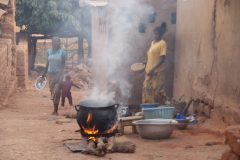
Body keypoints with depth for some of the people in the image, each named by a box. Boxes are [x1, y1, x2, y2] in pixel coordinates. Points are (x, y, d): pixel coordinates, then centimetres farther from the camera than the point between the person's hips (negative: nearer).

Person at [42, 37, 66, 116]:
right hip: (50, 74, 3)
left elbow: (63, 64, -5)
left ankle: (56, 110, -4)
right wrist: (44, 73, 13)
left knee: (56, 91, -10)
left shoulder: (62, 52, -5)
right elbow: (48, 63, 12)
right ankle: (55, 109, 17)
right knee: (52, 91, 7)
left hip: (58, 74, -3)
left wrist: (60, 74, -15)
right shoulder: (49, 52, 4)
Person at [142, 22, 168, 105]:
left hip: (157, 72, -8)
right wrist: (146, 62, 6)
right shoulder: (153, 43, 14)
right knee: (147, 90, 10)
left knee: (157, 91, -6)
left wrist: (153, 69, -22)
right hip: (149, 71, 8)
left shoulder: (162, 43, -11)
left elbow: (162, 59, -17)